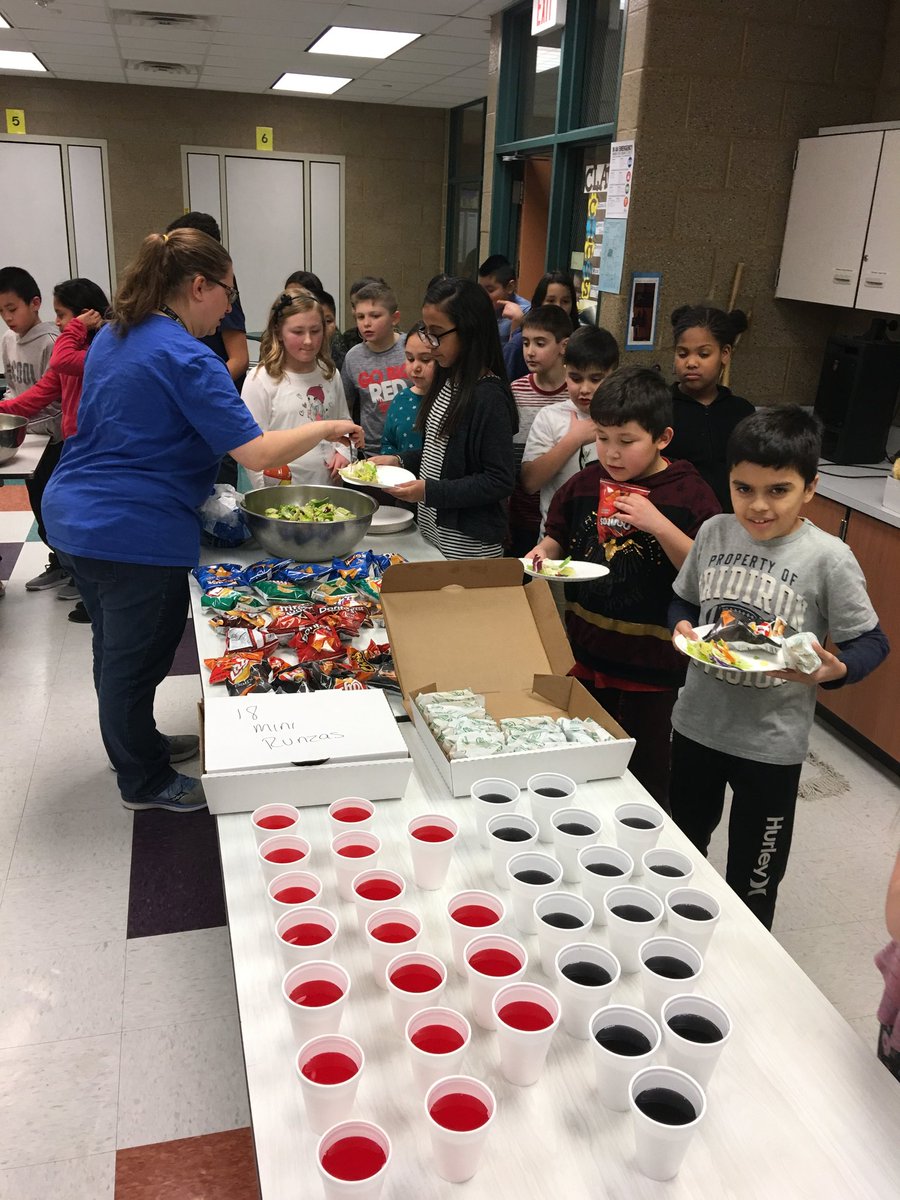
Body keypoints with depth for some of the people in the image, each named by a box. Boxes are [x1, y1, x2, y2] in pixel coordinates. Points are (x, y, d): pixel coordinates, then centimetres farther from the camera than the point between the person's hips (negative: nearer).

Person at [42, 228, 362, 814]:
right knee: (136, 660, 7)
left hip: (72, 515, 9)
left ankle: (138, 744, 44)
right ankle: (145, 783, 25)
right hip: (136, 532, -9)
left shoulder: (112, 336, 10)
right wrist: (327, 428, -7)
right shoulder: (186, 359, -19)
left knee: (117, 650, 23)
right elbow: (257, 453, -23)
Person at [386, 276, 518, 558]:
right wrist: (399, 461, 2)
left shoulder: (489, 397, -19)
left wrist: (430, 491, -23)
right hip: (430, 529, 8)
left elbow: (500, 481, -20)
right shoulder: (447, 381, 7)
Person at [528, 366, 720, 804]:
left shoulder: (689, 495, -12)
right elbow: (557, 537, 15)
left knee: (645, 775, 14)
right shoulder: (585, 484, 1)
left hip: (650, 665, -4)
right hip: (584, 653, 5)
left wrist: (660, 526, -27)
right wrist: (543, 553, -7)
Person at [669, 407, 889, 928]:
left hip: (772, 742, -4)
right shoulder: (715, 533, -5)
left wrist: (834, 669, -30)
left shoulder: (829, 558, -17)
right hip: (697, 723, 5)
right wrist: (682, 628, -11)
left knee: (753, 878, 14)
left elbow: (871, 641, -10)